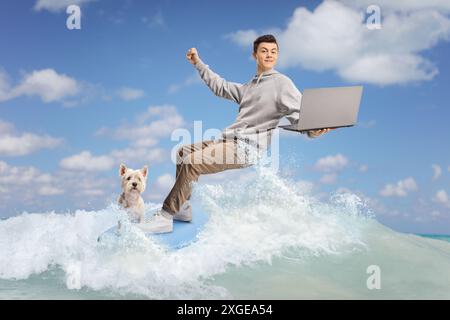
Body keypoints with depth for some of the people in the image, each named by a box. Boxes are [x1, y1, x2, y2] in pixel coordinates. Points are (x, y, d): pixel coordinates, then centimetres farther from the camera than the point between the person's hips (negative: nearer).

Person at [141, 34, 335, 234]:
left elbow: (300, 115, -15)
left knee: (192, 162, -23)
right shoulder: (250, 87, 22)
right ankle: (183, 209, 14)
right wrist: (198, 64, 37)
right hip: (229, 140, 9)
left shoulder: (281, 83, -4)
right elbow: (221, 87, 34)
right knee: (183, 152, 14)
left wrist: (313, 131, -37)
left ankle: (165, 217, -16)